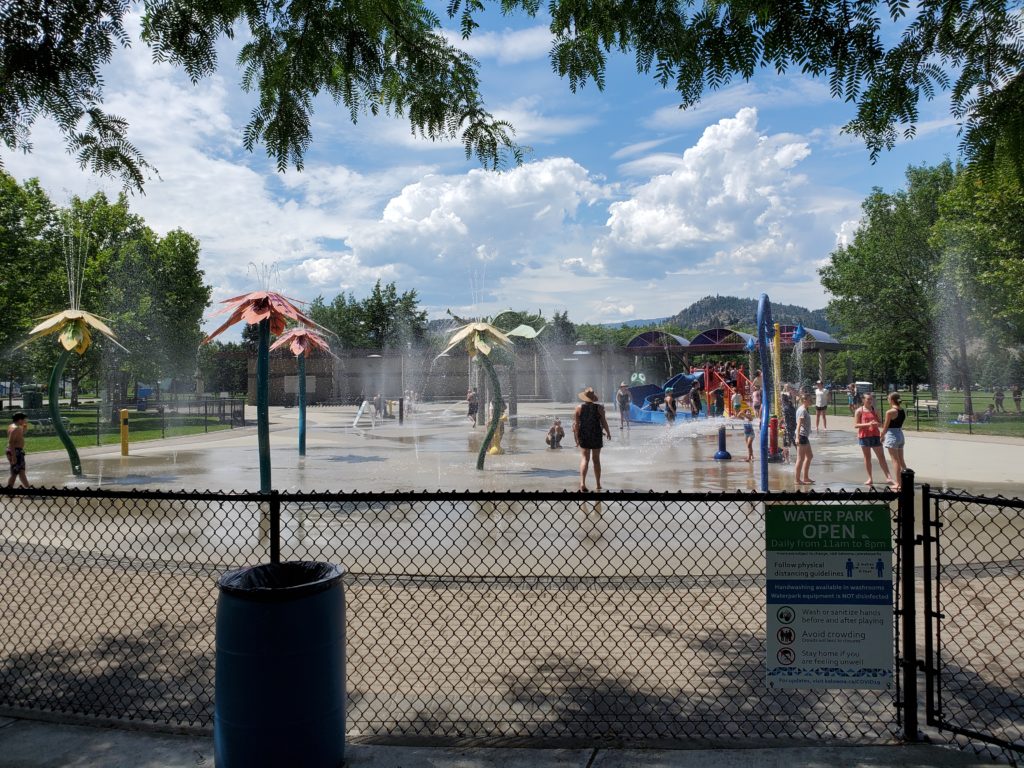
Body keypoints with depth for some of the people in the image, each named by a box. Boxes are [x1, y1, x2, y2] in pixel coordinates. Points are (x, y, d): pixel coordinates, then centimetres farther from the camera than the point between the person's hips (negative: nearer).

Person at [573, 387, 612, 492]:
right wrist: (608, 432, 11)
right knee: (596, 459, 13)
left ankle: (582, 482, -21)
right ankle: (598, 484, 21)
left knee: (584, 459, -2)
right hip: (596, 436, 0)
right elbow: (603, 422, -5)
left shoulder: (579, 407, -4)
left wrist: (577, 437, 3)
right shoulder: (599, 407, -6)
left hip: (584, 436, 0)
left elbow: (576, 424, -5)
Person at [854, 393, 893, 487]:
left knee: (881, 457, -1)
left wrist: (877, 423, -12)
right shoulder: (859, 411, 0)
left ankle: (888, 477, -1)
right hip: (864, 436, -2)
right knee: (867, 457, 4)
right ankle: (870, 479, 11)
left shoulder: (875, 410, 9)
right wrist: (868, 424, -20)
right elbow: (856, 425, -6)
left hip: (875, 435, 2)